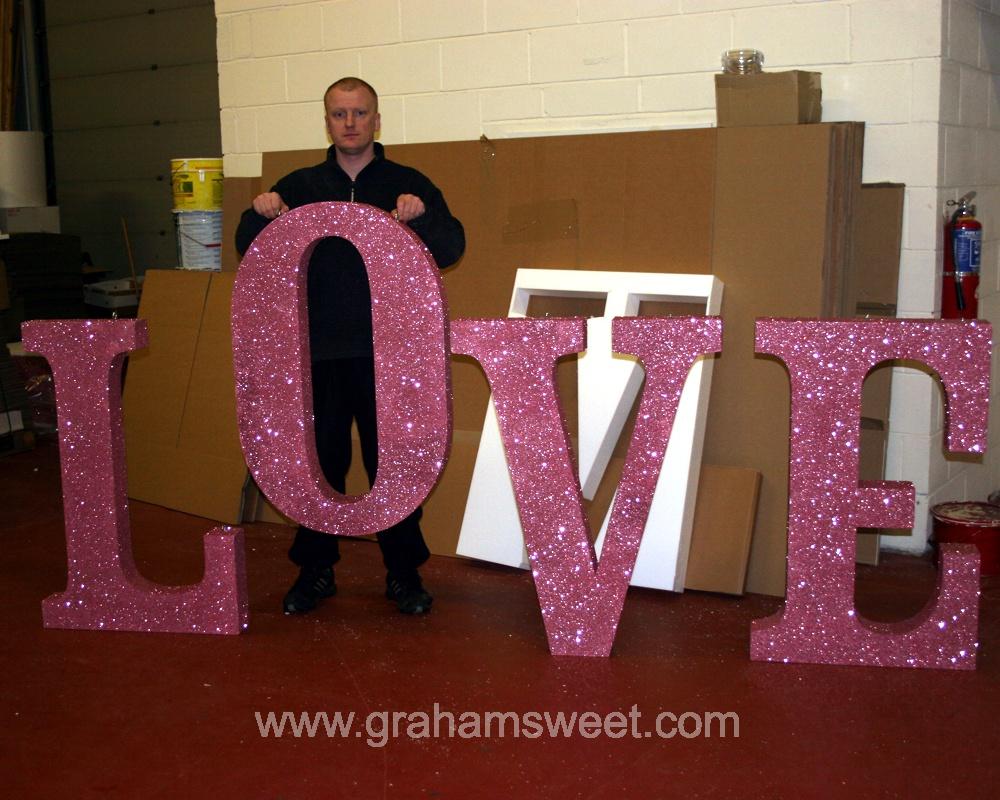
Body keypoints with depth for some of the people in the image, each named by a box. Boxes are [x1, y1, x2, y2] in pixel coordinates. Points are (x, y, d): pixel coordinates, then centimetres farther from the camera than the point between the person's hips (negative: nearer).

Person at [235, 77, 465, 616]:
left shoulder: (407, 185, 4)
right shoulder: (300, 187, 8)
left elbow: (450, 250, -4)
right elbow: (251, 253, 7)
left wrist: (422, 216, -25)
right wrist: (259, 215, -15)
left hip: (387, 351, -1)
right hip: (317, 351, 2)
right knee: (318, 461, 8)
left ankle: (403, 572, 17)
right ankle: (315, 569, 23)